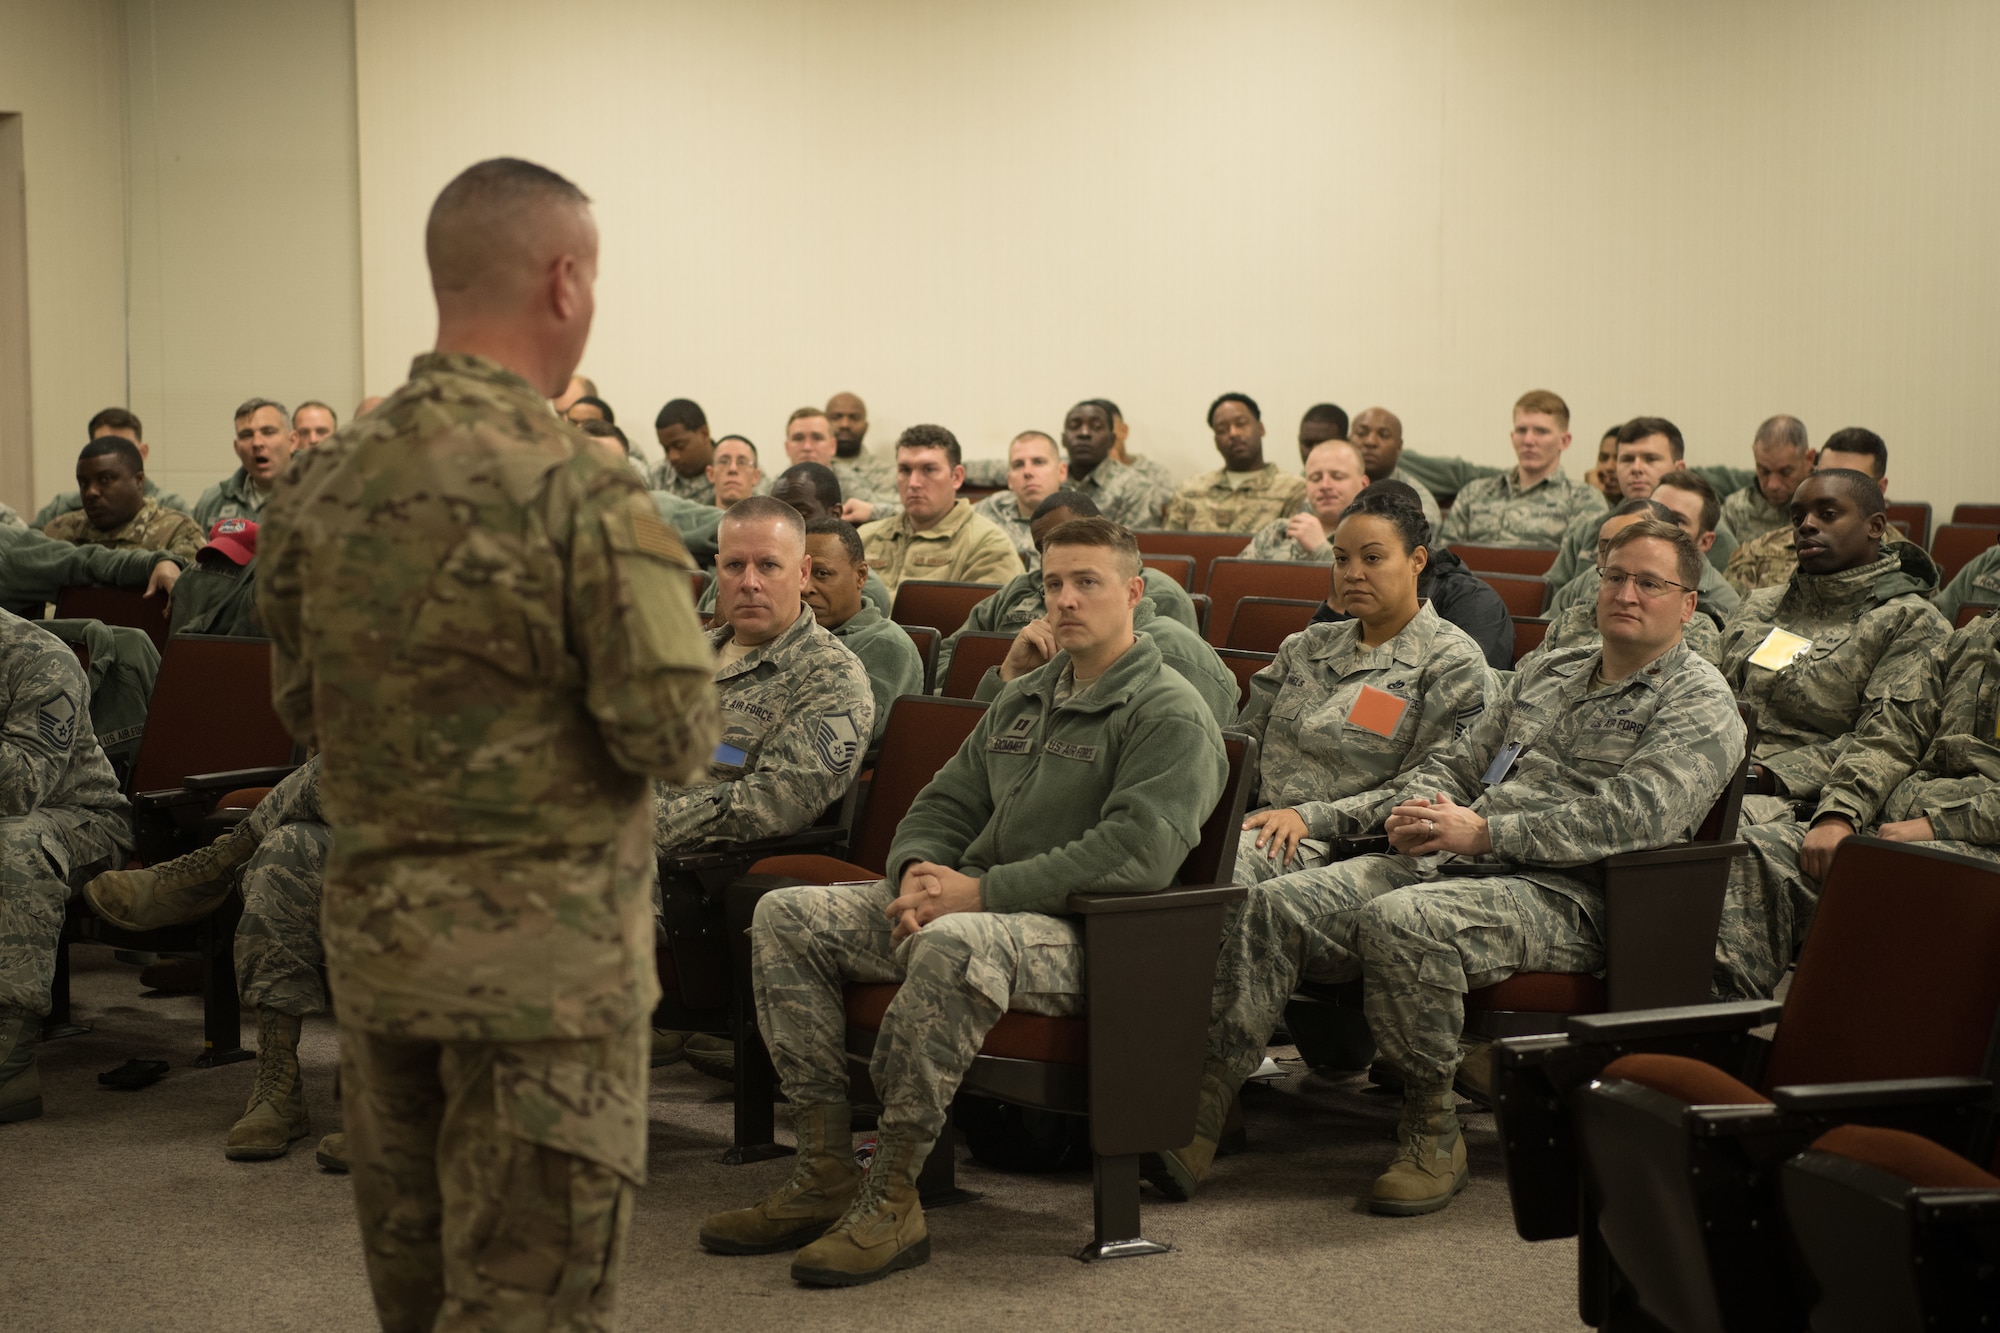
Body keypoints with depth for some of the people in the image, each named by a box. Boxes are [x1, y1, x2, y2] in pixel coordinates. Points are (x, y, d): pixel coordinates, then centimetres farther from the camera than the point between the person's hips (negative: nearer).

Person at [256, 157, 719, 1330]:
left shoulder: (322, 486, 2)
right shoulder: (583, 495, -18)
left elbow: (302, 708, 11)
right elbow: (673, 737, -17)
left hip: (371, 936, 7)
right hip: (545, 957, -6)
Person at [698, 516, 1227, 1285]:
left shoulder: (1170, 715, -5)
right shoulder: (1023, 699, 22)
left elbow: (1138, 851, -19)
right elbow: (944, 804, 23)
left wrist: (981, 891, -21)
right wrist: (917, 873, -3)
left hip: (1079, 933, -8)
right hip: (974, 906, 8)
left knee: (951, 946, -40)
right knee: (786, 916, -7)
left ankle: (891, 1199, -32)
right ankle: (825, 1172, -12)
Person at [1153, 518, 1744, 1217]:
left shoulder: (1699, 700, 3)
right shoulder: (1548, 673, 26)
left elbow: (1635, 815, -14)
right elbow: (1454, 762, 27)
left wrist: (1486, 832, -17)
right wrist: (1416, 806, 1)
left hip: (1563, 893, -7)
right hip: (1449, 865, 7)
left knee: (1399, 920, -37)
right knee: (1269, 907, -15)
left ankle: (1433, 1129, -20)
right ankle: (1201, 1111, -19)